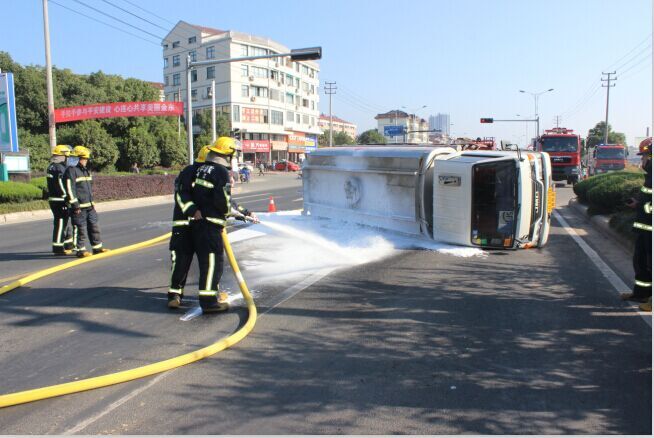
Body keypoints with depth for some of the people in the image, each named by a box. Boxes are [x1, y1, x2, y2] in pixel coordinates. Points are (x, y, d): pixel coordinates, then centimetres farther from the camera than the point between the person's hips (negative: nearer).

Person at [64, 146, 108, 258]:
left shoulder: (86, 170, 17)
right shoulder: (71, 170, -11)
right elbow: (70, 189, -17)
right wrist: (75, 205, -19)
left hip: (89, 206, 8)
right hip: (79, 207, -8)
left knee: (94, 227, 12)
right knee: (80, 229, -2)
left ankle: (97, 247, 21)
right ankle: (80, 250, 7)